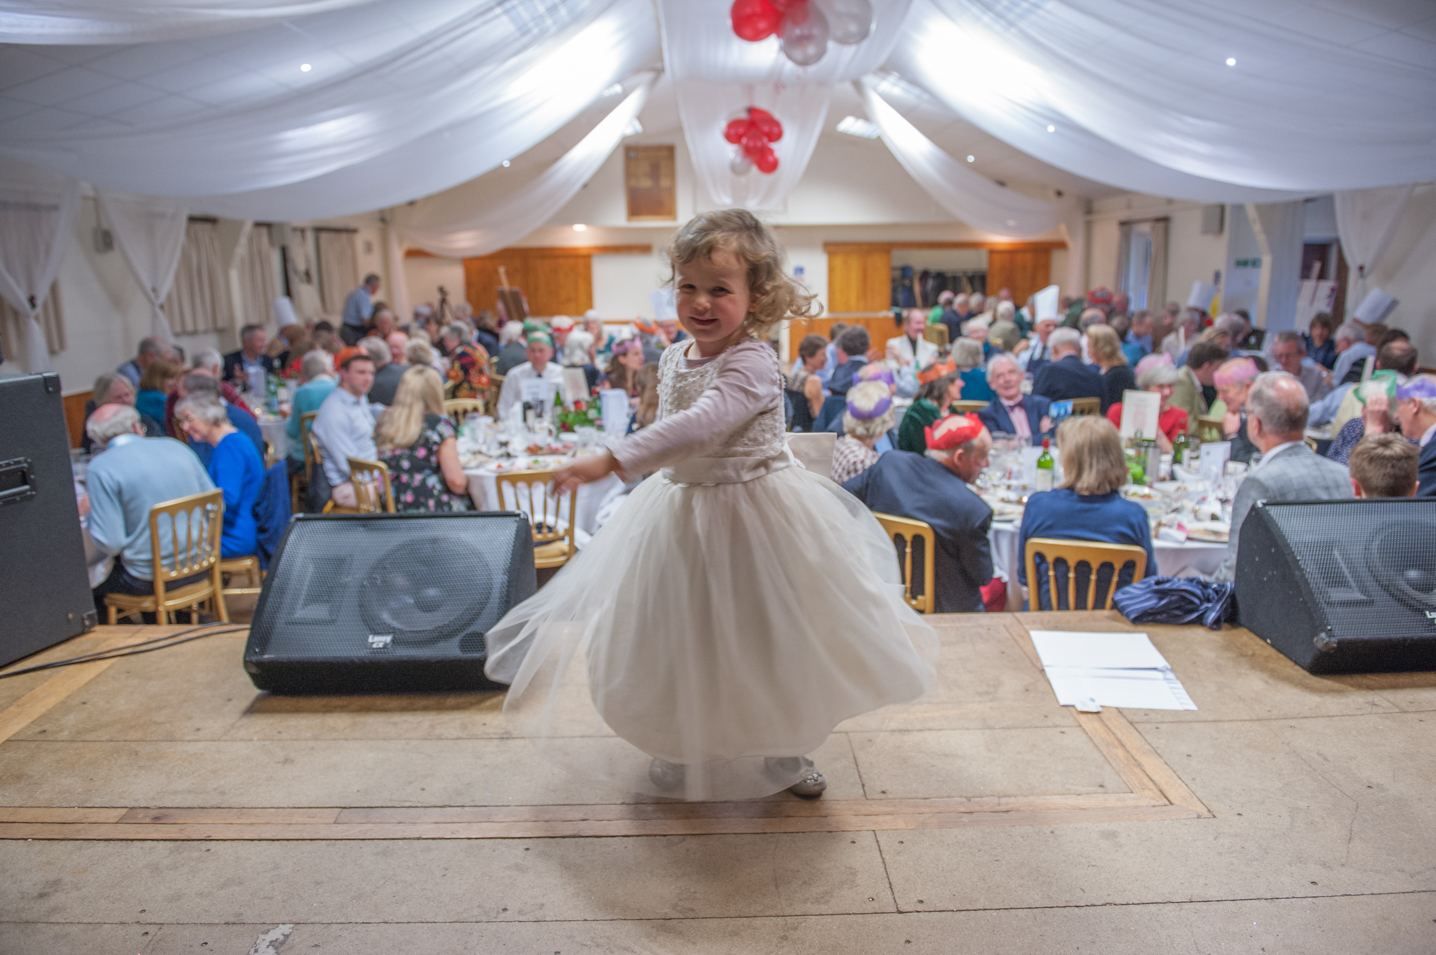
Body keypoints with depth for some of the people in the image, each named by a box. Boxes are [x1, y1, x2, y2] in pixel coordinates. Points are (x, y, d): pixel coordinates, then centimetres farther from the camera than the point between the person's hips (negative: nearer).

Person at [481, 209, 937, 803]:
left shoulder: (752, 363, -24)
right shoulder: (675, 359, 2)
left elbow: (698, 426, -39)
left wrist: (611, 460, -44)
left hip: (753, 513, -7)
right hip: (682, 512, 7)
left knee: (768, 636, 9)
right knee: (678, 639, 16)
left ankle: (784, 752, 35)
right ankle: (683, 749, 39)